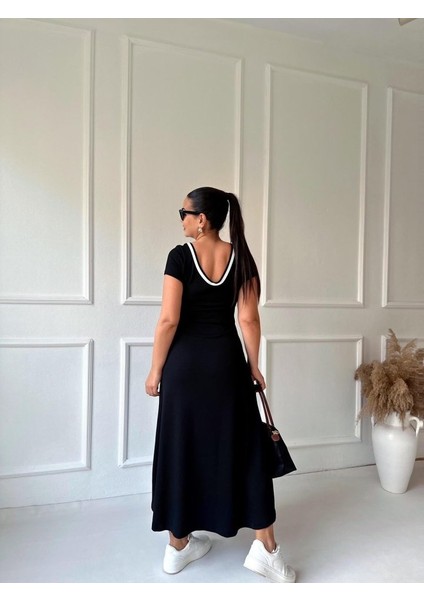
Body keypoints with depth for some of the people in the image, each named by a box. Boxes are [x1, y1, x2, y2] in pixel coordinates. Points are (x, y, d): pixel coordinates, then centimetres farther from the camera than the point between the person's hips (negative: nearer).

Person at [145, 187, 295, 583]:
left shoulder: (180, 256, -9)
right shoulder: (241, 258, 1)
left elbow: (169, 320, -13)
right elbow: (248, 319, -1)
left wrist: (155, 371, -3)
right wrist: (254, 366, 8)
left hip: (185, 362, -2)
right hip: (227, 361, 3)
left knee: (181, 448, 10)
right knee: (242, 448, 11)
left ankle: (178, 545, 27)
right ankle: (265, 547, 17)